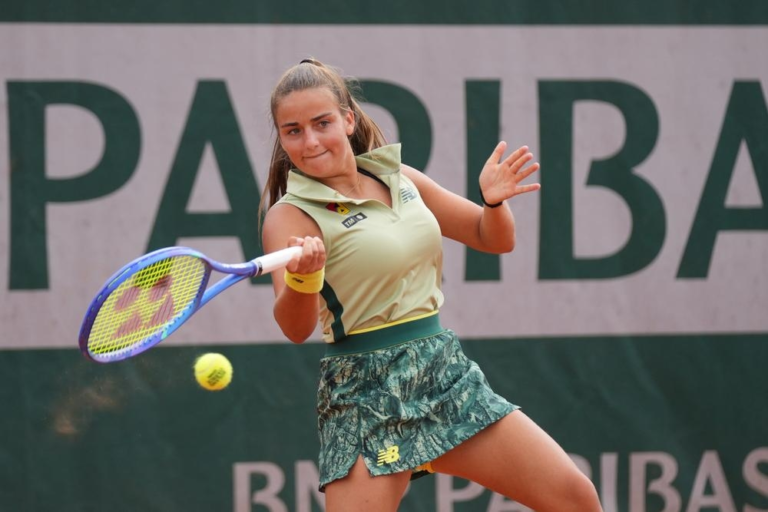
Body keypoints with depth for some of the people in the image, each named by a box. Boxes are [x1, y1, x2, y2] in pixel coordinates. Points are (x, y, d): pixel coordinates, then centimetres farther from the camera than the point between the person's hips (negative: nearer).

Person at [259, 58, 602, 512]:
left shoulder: (399, 178, 8)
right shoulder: (291, 215, -9)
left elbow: (495, 239, 17)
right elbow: (296, 328, -24)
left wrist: (494, 202, -5)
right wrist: (303, 277, -46)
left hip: (446, 372, 5)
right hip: (368, 392, -5)